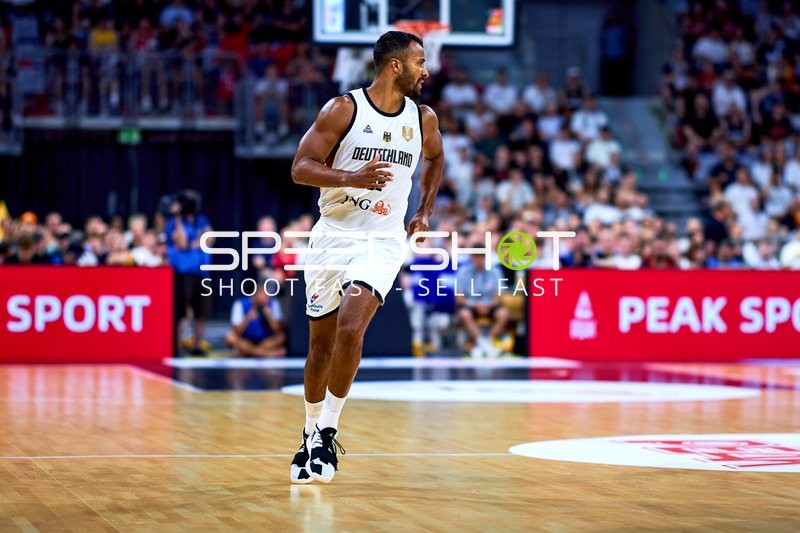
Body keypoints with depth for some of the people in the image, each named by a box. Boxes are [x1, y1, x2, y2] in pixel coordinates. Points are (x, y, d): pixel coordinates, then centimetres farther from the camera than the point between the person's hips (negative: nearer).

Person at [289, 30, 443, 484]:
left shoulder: (423, 119, 4)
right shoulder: (343, 110, -7)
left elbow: (436, 159, 26)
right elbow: (301, 168, -11)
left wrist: (426, 212, 17)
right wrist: (351, 178, -26)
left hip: (383, 240, 1)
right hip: (333, 236, -1)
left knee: (351, 331, -21)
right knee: (321, 344, 9)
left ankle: (328, 432, -10)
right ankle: (312, 433, 28)